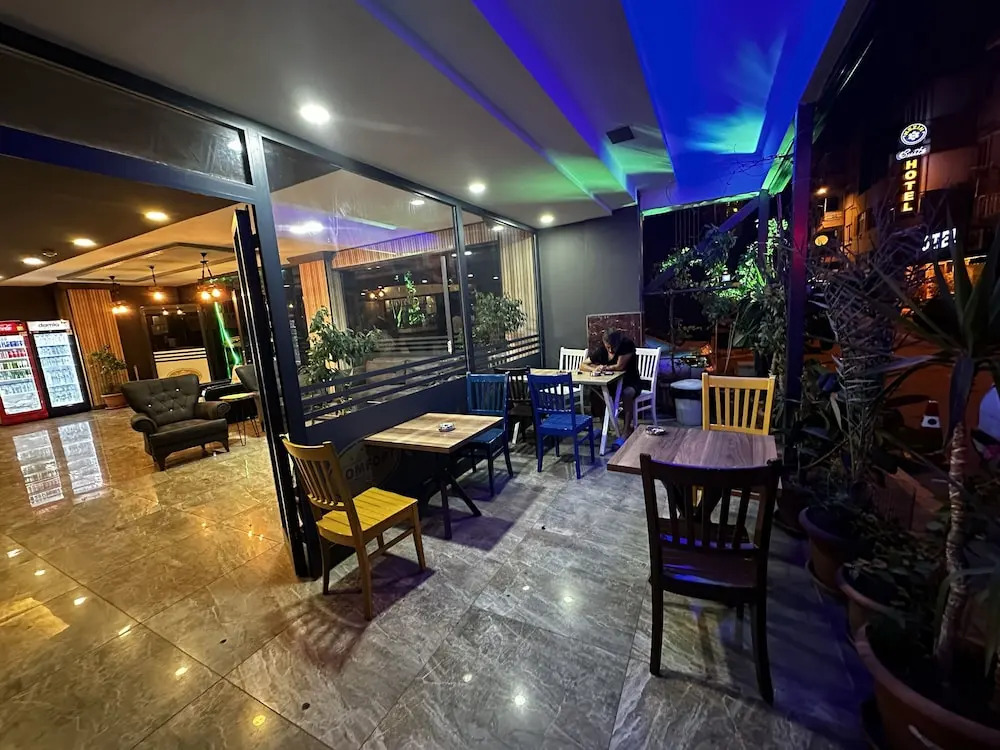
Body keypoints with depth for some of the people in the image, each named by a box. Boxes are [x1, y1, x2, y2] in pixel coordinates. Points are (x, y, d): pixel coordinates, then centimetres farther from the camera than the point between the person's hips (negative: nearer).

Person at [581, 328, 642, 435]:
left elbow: (620, 366, -24)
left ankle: (628, 429, -24)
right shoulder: (601, 350, -8)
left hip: (630, 382, -3)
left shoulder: (627, 344, -19)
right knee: (594, 393, -23)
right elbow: (582, 365, -6)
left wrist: (603, 368, -14)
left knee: (627, 393, -36)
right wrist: (594, 369, -26)